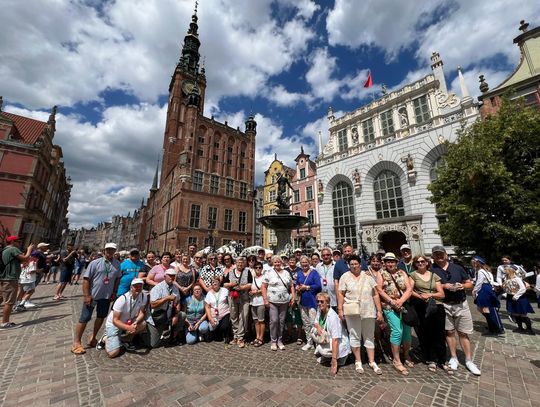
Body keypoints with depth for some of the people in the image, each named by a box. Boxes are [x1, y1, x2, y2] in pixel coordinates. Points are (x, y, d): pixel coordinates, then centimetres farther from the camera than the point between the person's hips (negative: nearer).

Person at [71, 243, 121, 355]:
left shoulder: (117, 264, -1)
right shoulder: (95, 263, -12)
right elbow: (86, 279, -11)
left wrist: (114, 292, 4)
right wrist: (86, 295, -15)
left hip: (106, 296, 4)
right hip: (92, 295, -4)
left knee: (101, 317, 15)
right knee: (84, 318, 5)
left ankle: (93, 337, 34)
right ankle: (76, 342, 19)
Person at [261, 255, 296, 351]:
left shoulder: (286, 273, 8)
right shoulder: (269, 273, -3)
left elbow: (291, 286, 12)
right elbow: (264, 287, -5)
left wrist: (293, 297, 4)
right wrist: (265, 299, -10)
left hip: (284, 301, 3)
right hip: (272, 301, -3)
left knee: (282, 321, 10)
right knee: (274, 320, -2)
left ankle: (280, 340, 27)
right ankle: (273, 341, 17)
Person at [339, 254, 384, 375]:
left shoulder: (368, 276, 3)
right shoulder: (345, 277, -2)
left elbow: (375, 294, 4)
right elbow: (341, 294, -3)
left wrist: (379, 311, 0)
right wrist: (340, 309, -8)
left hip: (368, 311, 2)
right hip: (352, 312, -2)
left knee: (370, 337, 13)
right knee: (354, 336, 8)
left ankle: (372, 362, 28)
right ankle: (358, 361, 24)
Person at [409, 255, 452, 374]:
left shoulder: (434, 276, 12)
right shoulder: (413, 275, 5)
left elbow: (442, 294, 7)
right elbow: (410, 291, -4)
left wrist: (430, 294, -10)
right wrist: (420, 296, -20)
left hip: (437, 307, 2)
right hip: (422, 308, -2)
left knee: (440, 335, 4)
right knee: (426, 335, 4)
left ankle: (442, 362, 20)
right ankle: (431, 360, 20)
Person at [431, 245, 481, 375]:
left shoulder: (457, 268, 6)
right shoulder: (432, 270, -4)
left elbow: (470, 284, 11)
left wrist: (463, 286, -10)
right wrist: (444, 286, -17)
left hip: (461, 304, 2)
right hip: (444, 305, -2)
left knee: (464, 333, 7)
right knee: (449, 331, 9)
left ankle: (469, 361, 20)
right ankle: (453, 358, 23)